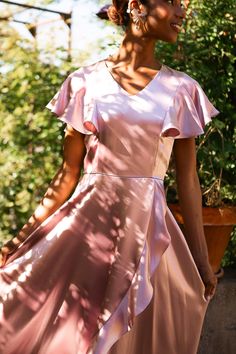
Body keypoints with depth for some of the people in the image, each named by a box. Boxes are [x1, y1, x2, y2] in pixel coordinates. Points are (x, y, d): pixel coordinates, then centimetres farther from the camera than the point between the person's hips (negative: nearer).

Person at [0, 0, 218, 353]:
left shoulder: (181, 90, 5)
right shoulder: (86, 82, 2)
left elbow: (187, 179, 6)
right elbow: (68, 174, 4)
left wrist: (201, 259, 7)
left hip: (147, 230, 1)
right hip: (87, 224, -1)